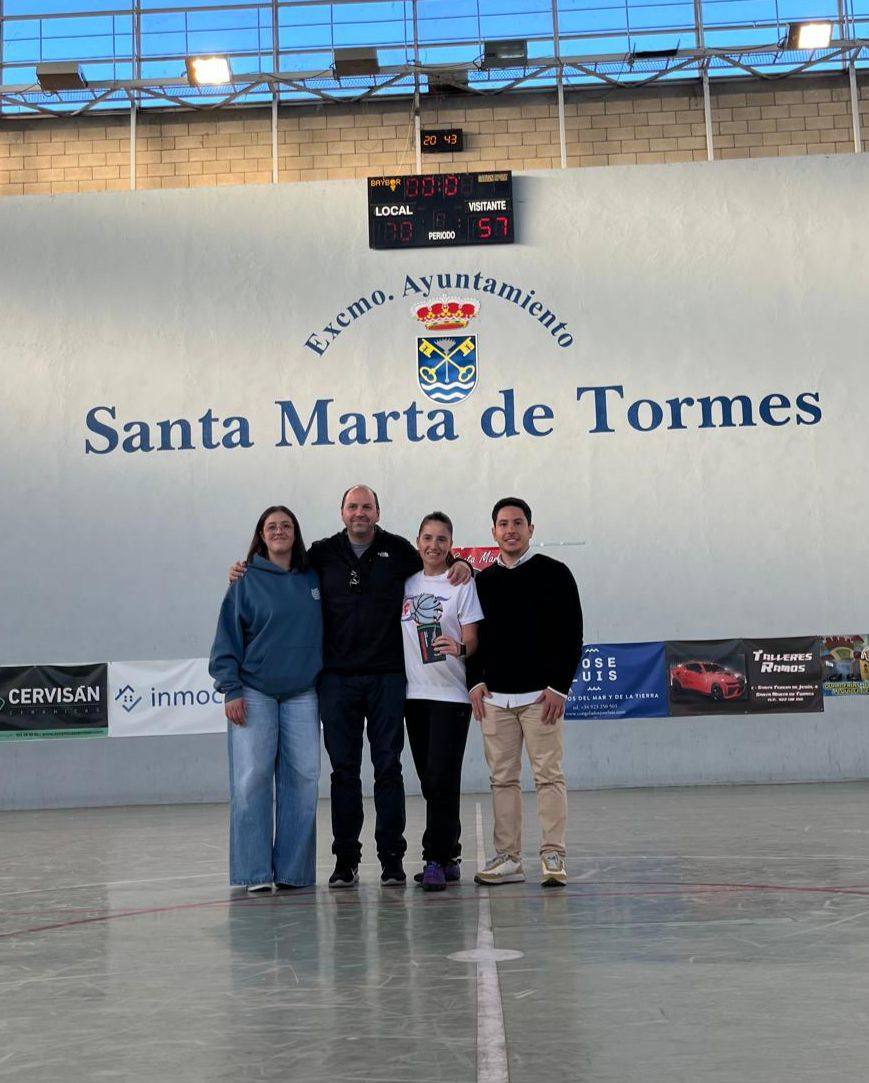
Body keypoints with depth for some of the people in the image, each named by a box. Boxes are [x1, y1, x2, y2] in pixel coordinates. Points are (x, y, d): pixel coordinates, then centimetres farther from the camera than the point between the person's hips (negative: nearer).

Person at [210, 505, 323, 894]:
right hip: (254, 693, -3)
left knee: (303, 778, -1)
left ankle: (293, 869, 7)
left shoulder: (313, 580, 10)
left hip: (301, 694, 3)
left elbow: (326, 631, 16)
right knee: (252, 778, -7)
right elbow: (227, 639, -1)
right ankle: (254, 871, 0)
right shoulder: (246, 582, 1)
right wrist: (231, 689, -7)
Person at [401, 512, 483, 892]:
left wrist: (459, 648, -26)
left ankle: (436, 859, -6)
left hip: (451, 693, -5)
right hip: (415, 692, 5)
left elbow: (473, 640, -6)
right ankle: (448, 857, 17)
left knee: (442, 778, -11)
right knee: (430, 780, 8)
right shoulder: (406, 583, 12)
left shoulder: (462, 584, -1)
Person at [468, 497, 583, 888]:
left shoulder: (553, 573, 1)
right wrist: (475, 682, 5)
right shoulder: (483, 581, 13)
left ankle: (553, 857, -1)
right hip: (494, 697, 4)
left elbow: (572, 633, -2)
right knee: (502, 779, 5)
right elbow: (473, 636, 18)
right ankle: (508, 859, 9)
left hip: (541, 695, -4)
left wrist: (559, 686, -9)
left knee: (549, 776, -5)